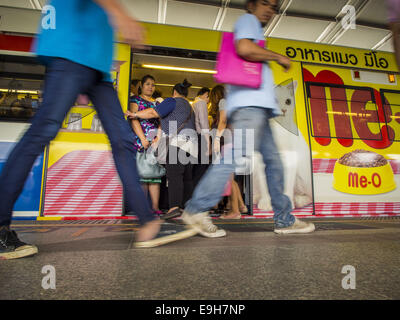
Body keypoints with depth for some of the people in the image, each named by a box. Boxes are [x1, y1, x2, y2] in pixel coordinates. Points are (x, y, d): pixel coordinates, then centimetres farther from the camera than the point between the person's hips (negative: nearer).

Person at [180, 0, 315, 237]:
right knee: (239, 156, -22)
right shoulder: (247, 20, 9)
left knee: (273, 160, 5)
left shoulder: (255, 31, 37)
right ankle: (196, 210, -18)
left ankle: (284, 219, 10)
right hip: (249, 102, -10)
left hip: (258, 106, 10)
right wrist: (278, 57, -2)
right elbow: (244, 48, -13)